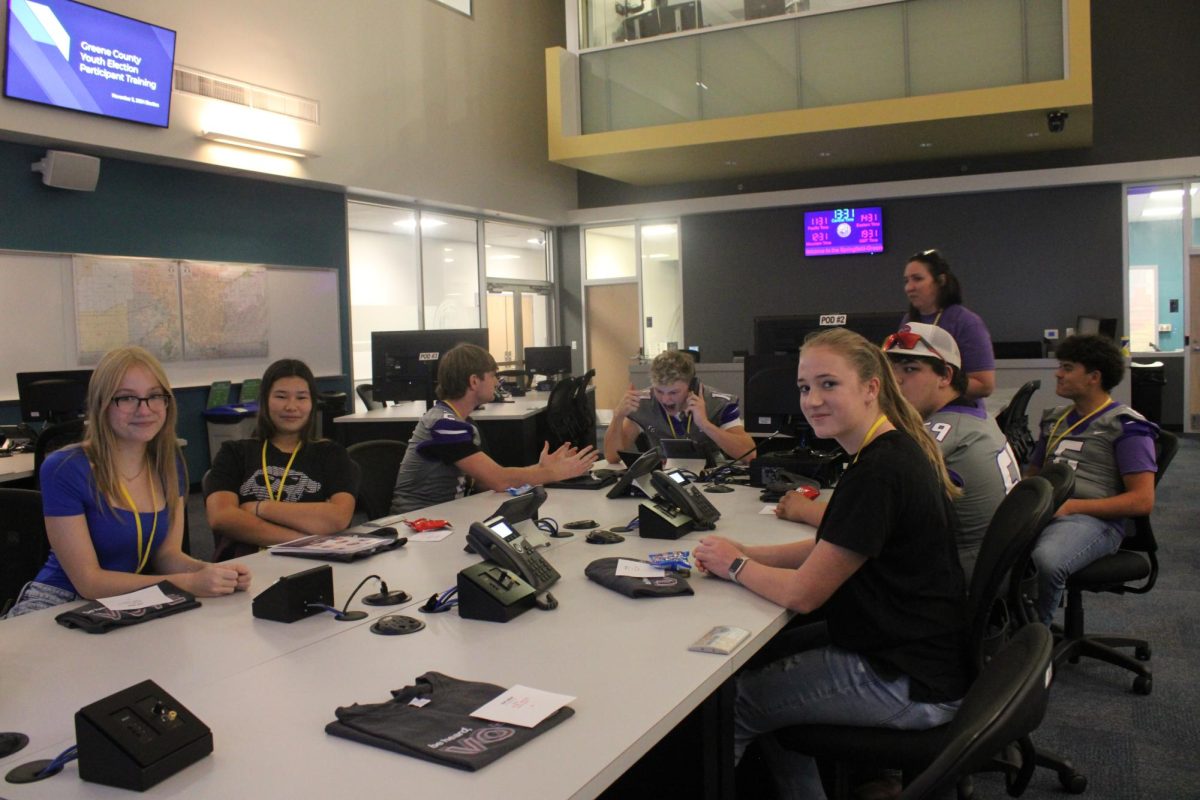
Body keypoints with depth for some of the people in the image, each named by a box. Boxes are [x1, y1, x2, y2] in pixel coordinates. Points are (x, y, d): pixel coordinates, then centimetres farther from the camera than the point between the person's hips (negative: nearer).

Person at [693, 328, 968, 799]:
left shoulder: (879, 471, -26)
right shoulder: (894, 450, 5)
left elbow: (801, 593, -23)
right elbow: (832, 551, 12)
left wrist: (734, 565, -6)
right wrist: (745, 552, 0)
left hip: (911, 687, -10)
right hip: (914, 650, 10)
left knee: (731, 706, -1)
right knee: (765, 656, 21)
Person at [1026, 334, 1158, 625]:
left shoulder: (1126, 426, 4)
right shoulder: (1055, 419, 25)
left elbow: (1142, 501, -4)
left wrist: (1071, 506, -12)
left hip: (1093, 519, -5)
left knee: (1044, 560, -39)